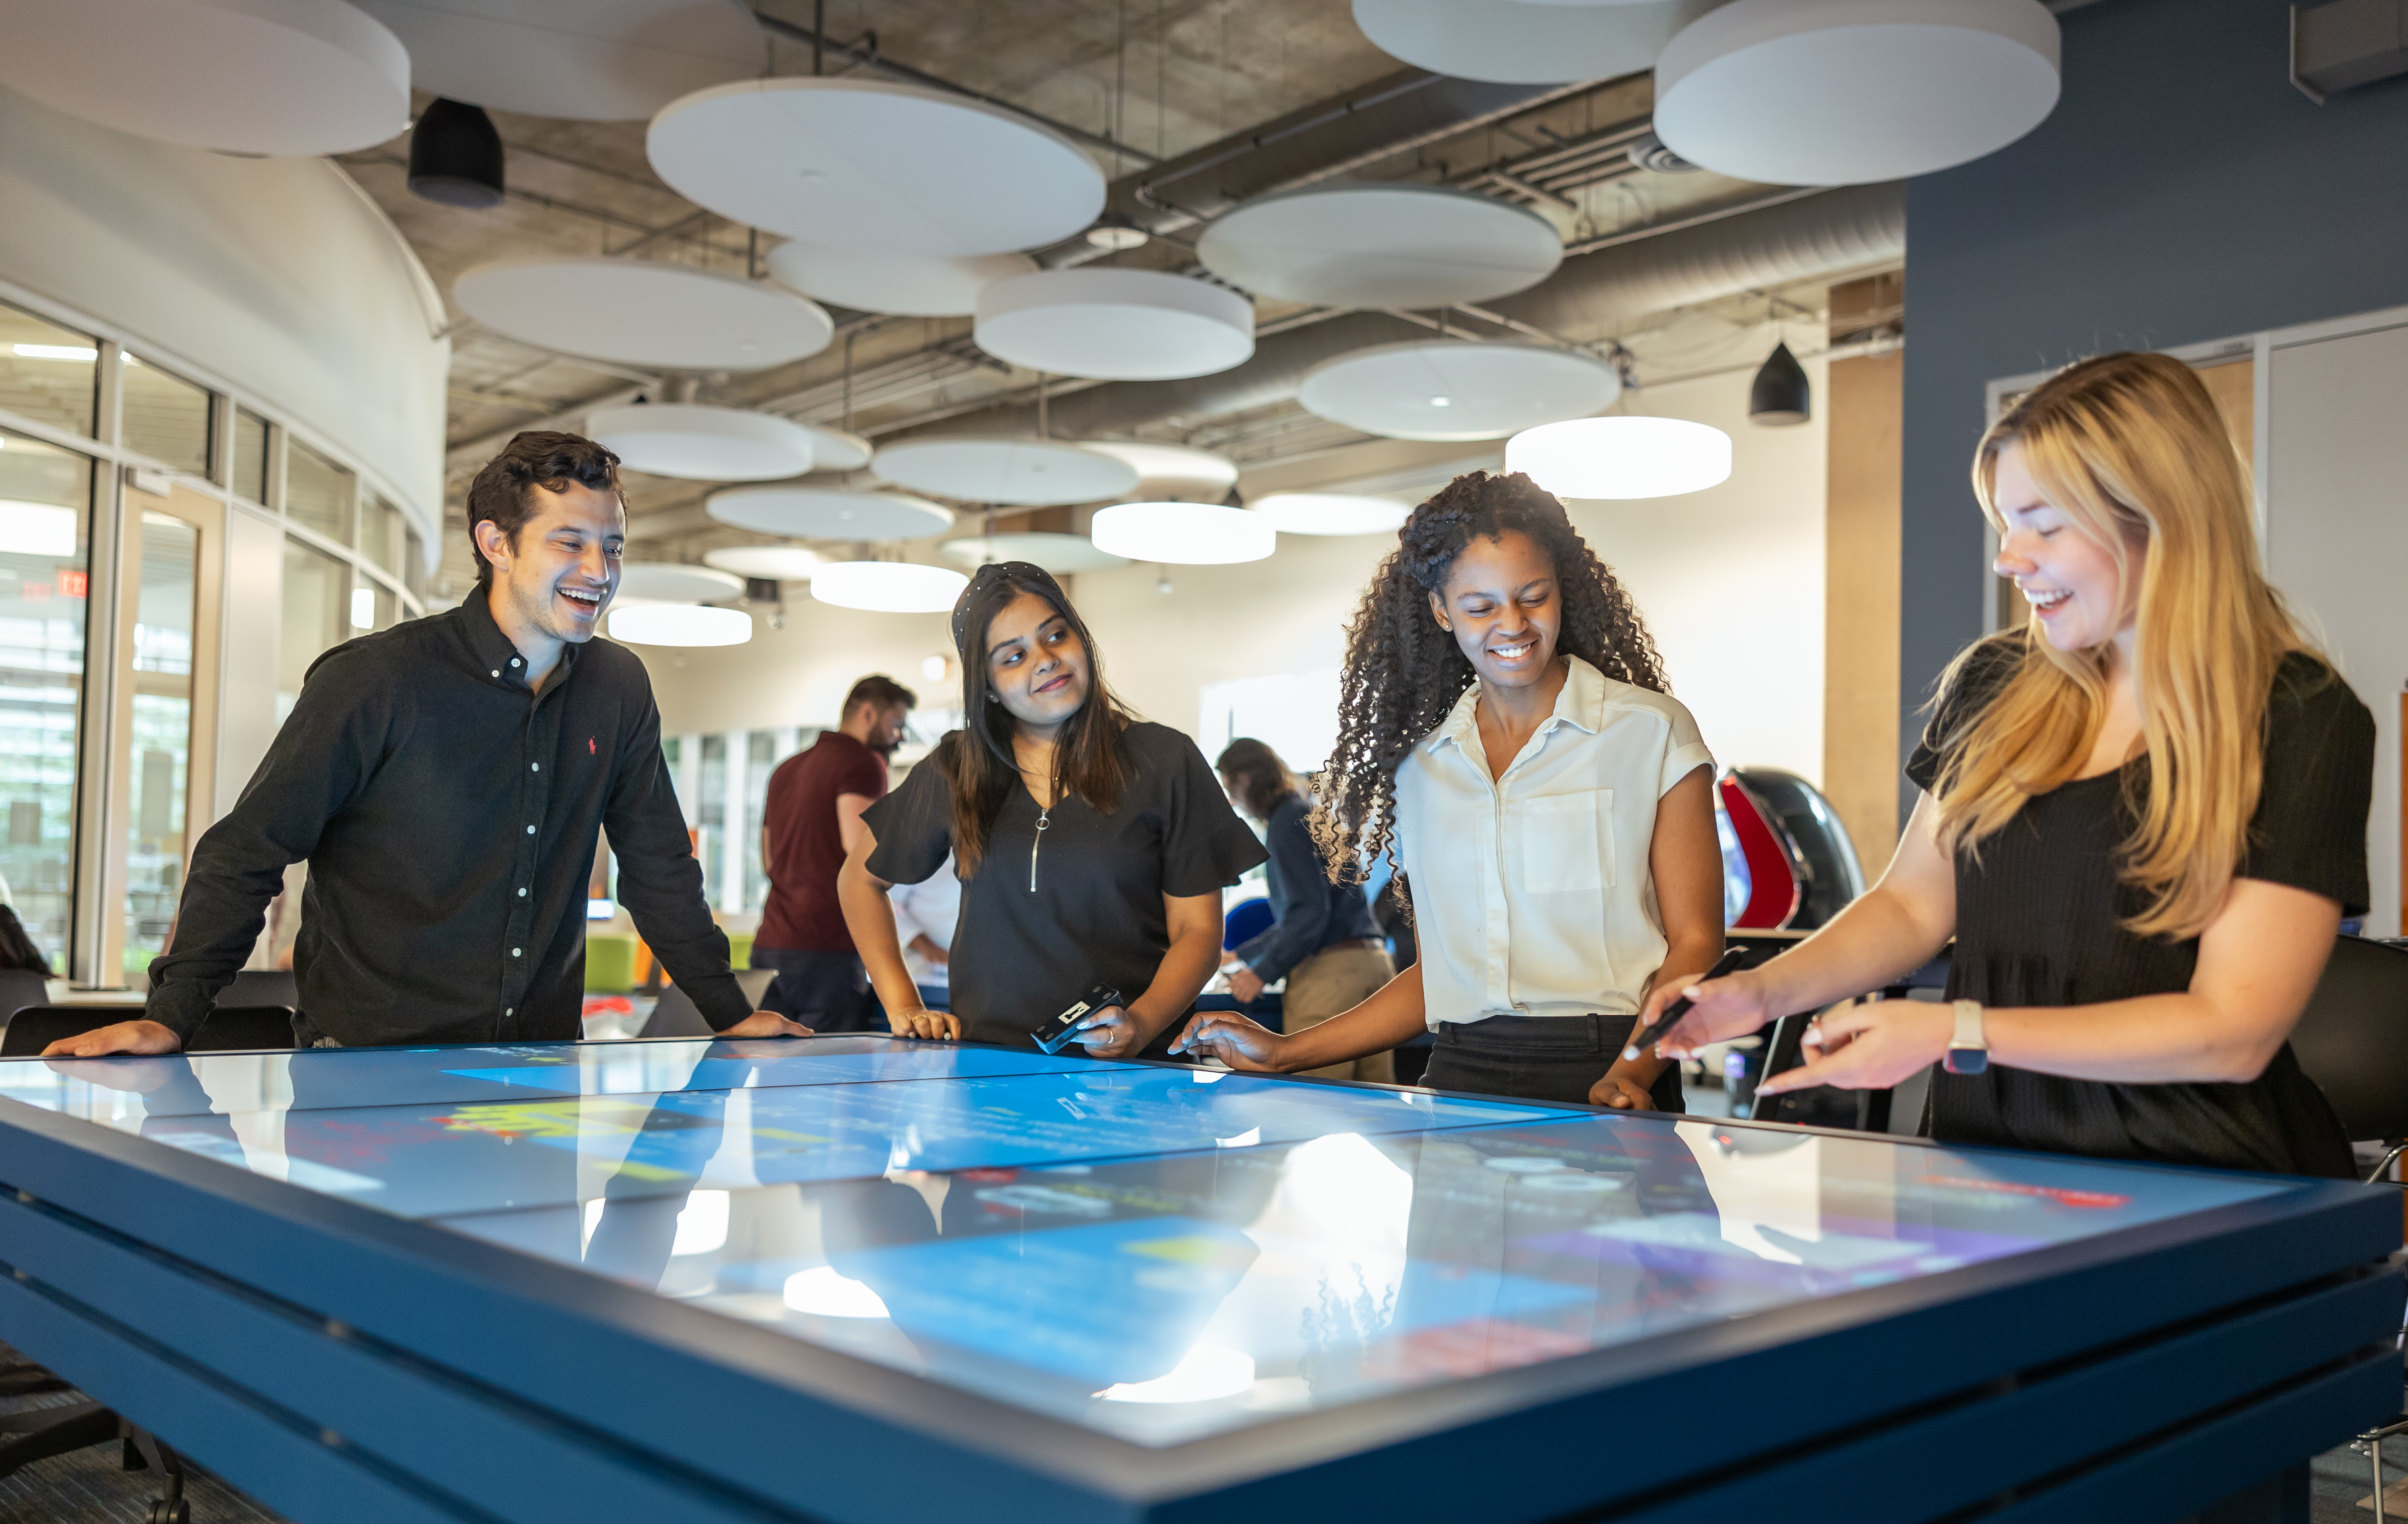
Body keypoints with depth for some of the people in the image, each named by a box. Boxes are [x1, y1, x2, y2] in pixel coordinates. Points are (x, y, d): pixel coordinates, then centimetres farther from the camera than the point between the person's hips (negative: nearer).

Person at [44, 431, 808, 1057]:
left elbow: (659, 868, 15)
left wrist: (731, 1013, 14)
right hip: (369, 1065, -4)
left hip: (537, 1064, 4)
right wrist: (171, 1015, -11)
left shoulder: (619, 689, 5)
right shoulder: (376, 679, -9)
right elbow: (246, 854, -4)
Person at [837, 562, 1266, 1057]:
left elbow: (1198, 930, 6)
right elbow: (859, 878, 28)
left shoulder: (1165, 761, 8)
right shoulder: (956, 771, 14)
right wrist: (903, 1007, 16)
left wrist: (1141, 1024, -13)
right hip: (984, 1061, 2)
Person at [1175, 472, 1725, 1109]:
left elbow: (1695, 943, 1)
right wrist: (1284, 1054, 13)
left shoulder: (1651, 733, 4)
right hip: (1461, 1077, 3)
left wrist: (1632, 1074, -16)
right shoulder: (1420, 763, 15)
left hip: (1603, 1083, -2)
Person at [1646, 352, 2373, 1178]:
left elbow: (2233, 1031, -10)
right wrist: (1765, 990, 2)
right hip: (1985, 1170, 4)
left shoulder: (2304, 721, -5)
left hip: (2198, 1197, -4)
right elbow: (1914, 901, 19)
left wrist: (1956, 1032, -16)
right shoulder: (1994, 686, 10)